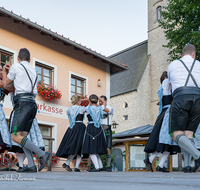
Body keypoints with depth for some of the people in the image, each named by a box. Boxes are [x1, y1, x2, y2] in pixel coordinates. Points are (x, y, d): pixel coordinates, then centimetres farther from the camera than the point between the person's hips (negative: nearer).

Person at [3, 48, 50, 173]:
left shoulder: (16, 67, 5)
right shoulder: (34, 71, 24)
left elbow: (6, 85, 17)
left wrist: (4, 72, 35)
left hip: (23, 102, -8)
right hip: (33, 103, 8)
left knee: (16, 136, -12)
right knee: (23, 136, 5)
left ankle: (42, 154, -21)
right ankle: (31, 165, -7)